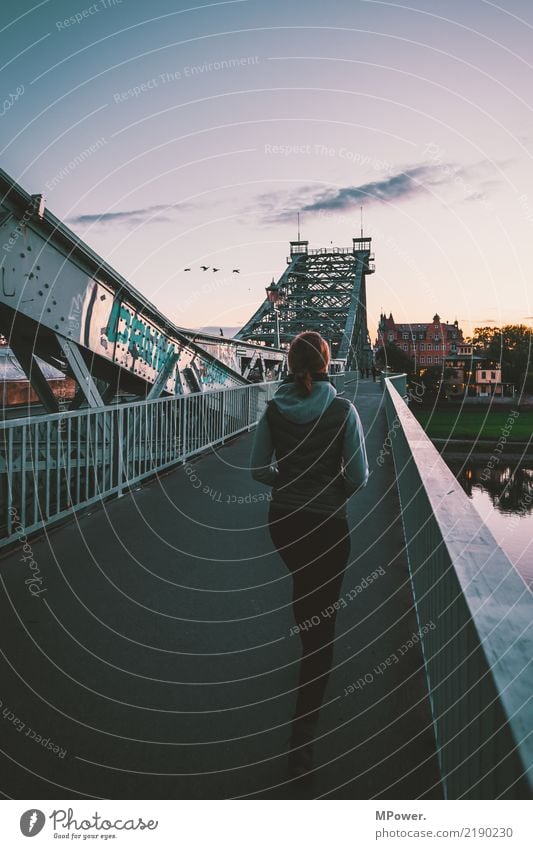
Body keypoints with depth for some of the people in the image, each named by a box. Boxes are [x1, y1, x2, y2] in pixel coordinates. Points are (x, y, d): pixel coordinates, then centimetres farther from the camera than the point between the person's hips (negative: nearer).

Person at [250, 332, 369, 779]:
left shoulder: (274, 409, -5)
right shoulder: (343, 409, -14)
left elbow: (259, 469, -1)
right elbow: (358, 476, -13)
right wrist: (336, 492, 7)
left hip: (282, 520, 4)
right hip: (327, 524, -4)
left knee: (304, 586, 32)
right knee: (322, 617, 5)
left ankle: (310, 652, 58)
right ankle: (302, 738, 7)